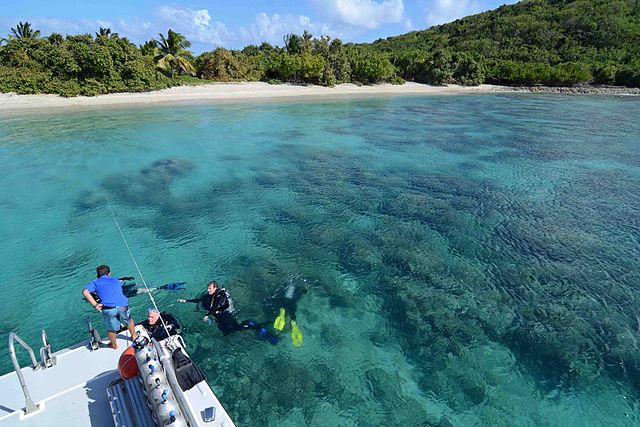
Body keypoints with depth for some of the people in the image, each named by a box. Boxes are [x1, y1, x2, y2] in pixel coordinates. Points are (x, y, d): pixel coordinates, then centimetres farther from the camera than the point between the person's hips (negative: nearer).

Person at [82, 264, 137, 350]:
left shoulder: (96, 282, 18)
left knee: (111, 329, 23)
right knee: (129, 321, 30)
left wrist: (95, 304, -1)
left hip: (108, 308, -1)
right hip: (122, 305, 2)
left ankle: (114, 345, 43)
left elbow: (85, 292, 1)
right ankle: (134, 336, 49)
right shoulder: (116, 280, 27)